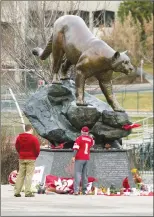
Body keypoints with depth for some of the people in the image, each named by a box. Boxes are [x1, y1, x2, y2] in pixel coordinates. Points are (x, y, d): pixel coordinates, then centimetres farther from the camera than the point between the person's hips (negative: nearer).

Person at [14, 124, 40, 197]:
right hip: (31, 159, -5)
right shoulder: (34, 138, -11)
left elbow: (17, 147, 11)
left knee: (20, 175, 9)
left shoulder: (19, 137, 6)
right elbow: (37, 149, -10)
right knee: (29, 175, -3)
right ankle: (28, 192, -7)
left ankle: (17, 192, 6)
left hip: (21, 159, 5)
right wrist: (35, 156, 8)